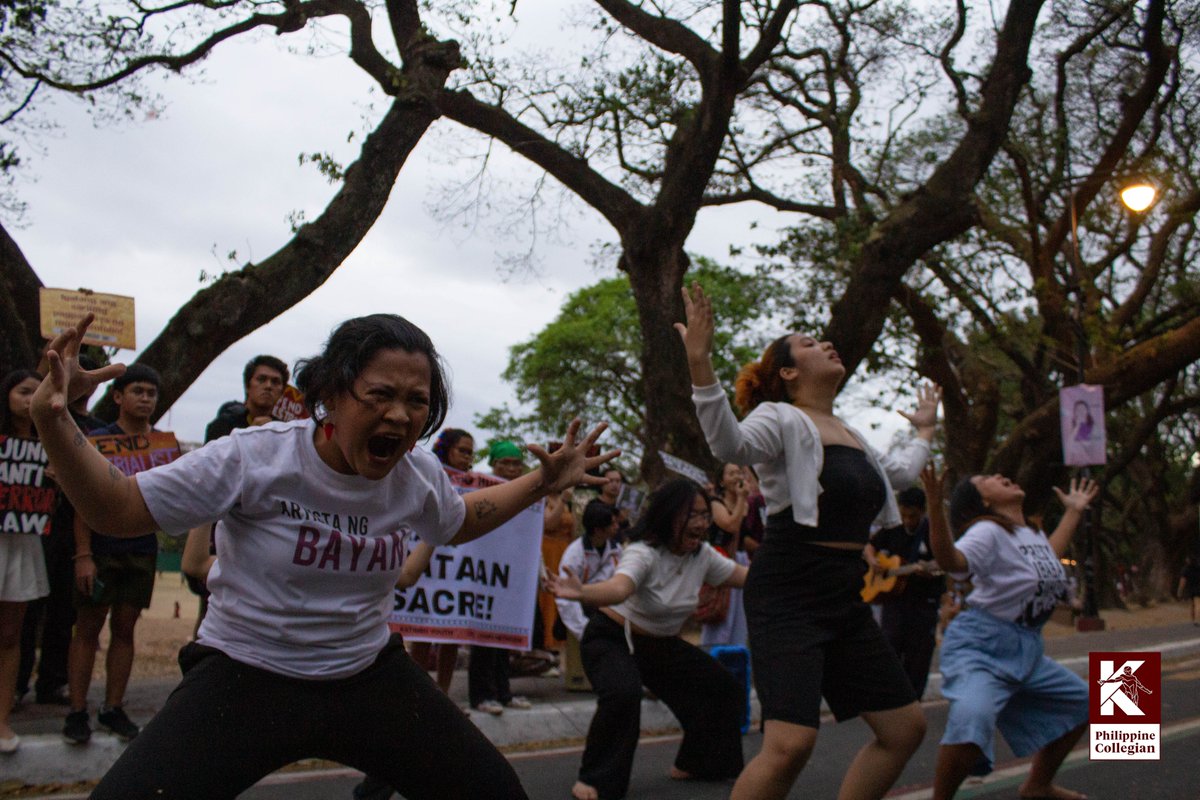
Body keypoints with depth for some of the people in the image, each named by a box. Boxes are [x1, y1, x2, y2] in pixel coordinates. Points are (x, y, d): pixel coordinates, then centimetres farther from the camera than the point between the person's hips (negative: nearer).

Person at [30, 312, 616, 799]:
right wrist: (52, 418, -31)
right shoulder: (255, 458, -19)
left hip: (370, 674, 4)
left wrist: (541, 483, 9)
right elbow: (114, 510, -15)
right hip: (244, 675, -4)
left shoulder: (420, 477, -5)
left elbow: (459, 522, 19)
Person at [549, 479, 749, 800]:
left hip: (663, 645, 7)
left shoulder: (703, 555, -7)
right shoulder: (644, 553, -29)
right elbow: (619, 587, -49)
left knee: (725, 690, 5)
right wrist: (582, 593, -69)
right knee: (623, 695, -35)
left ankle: (693, 764, 25)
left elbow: (746, 576, 0)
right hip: (612, 639, -7)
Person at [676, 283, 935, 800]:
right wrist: (700, 365, -43)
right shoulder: (782, 419, -7)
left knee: (905, 727, 11)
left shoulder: (850, 434, 18)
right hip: (787, 597, -9)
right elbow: (730, 443, -31)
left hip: (845, 601, 9)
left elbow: (900, 474, 39)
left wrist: (924, 432, 47)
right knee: (790, 742, -23)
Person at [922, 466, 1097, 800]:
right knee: (972, 718, -34)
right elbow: (951, 560, -37)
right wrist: (935, 506, -50)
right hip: (979, 646, -9)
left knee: (1082, 703, 20)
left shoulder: (1032, 531, 11)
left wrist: (1074, 511, 39)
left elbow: (1046, 560, 35)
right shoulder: (988, 532, -16)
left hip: (1026, 650, 9)